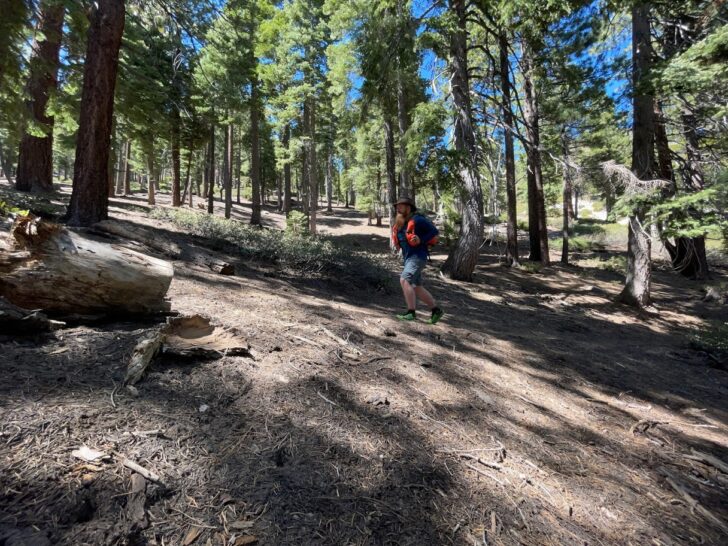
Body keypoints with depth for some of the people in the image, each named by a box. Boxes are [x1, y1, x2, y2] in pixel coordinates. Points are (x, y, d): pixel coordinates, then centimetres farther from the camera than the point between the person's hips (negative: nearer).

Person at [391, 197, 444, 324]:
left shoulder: (417, 220, -8)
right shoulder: (400, 224, 14)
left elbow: (434, 231, -8)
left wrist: (421, 240, -17)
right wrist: (397, 241, 3)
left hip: (418, 257, -9)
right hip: (408, 258, 9)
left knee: (404, 280, -22)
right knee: (417, 288, 10)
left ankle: (411, 312, -17)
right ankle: (436, 310, 21)